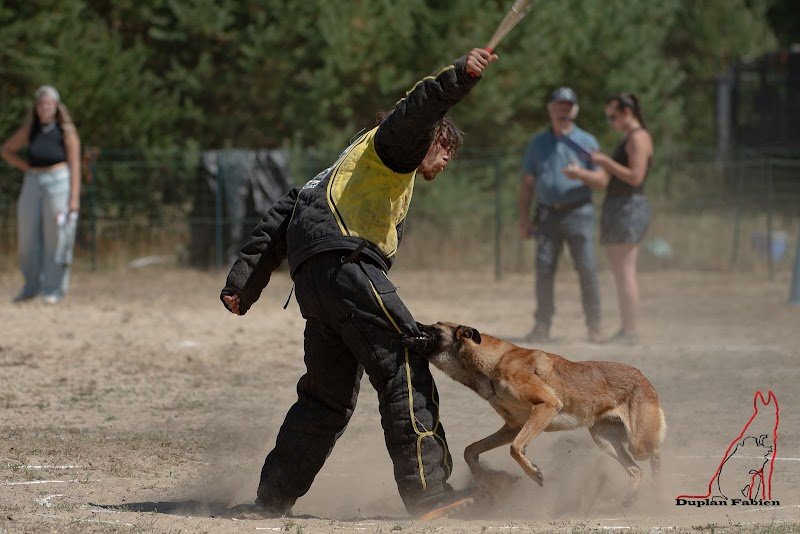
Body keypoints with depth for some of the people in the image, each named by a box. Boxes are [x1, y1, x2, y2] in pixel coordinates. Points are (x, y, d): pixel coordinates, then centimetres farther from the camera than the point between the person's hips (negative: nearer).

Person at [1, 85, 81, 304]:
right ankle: (32, 287, 19)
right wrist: (26, 166, 6)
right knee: (28, 237, 7)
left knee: (56, 237, -3)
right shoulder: (29, 130, 9)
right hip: (33, 183, 5)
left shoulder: (66, 131, -2)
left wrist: (74, 198, -11)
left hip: (58, 182, -5)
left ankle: (53, 289, 2)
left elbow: (74, 165, -5)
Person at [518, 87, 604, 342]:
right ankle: (542, 326, 3)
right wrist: (524, 217, 6)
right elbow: (527, 183, 15)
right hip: (547, 214, 2)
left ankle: (594, 326, -2)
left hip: (578, 213, -2)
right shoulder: (538, 143, 15)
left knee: (587, 269, -8)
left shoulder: (586, 142, 8)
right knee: (544, 269, -3)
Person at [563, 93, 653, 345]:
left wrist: (605, 161, -13)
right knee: (621, 274, 9)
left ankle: (629, 332, -13)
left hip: (629, 208, -10)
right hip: (616, 210, 10)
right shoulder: (626, 140, 23)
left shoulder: (638, 138, -9)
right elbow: (605, 181, 24)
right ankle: (625, 330, 10)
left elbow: (635, 177, -19)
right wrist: (581, 174, 10)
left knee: (625, 272, -12)